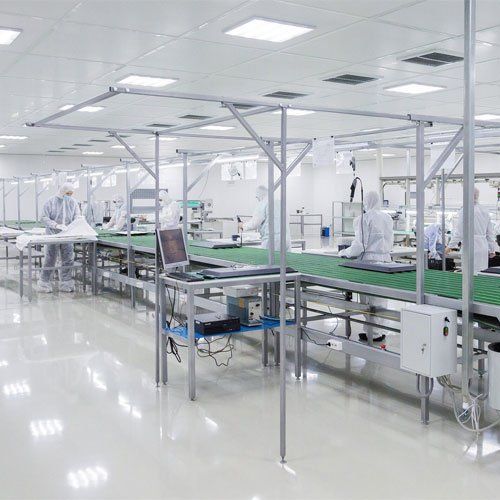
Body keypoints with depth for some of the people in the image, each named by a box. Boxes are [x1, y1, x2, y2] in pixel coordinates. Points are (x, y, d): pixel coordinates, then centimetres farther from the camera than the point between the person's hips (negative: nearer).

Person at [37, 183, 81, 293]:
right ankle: (45, 284, 12)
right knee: (50, 260, 1)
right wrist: (57, 225, -22)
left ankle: (66, 284, 14)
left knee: (68, 260, 4)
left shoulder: (73, 202, 6)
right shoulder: (51, 202, -4)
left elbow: (77, 216, 3)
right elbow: (44, 218, -9)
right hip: (53, 235, -3)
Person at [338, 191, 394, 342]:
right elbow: (391, 243, 15)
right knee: (381, 298, 12)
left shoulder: (363, 219, -10)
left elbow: (360, 245, -13)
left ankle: (373, 334, 10)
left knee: (369, 300, 4)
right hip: (385, 259, 5)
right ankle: (380, 331, 19)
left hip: (370, 261, -5)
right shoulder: (387, 218, 8)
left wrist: (344, 253, 1)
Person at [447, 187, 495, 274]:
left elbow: (459, 232, -11)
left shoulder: (464, 211, -11)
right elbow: (490, 232, 14)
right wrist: (492, 249, 22)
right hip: (483, 247, 7)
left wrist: (450, 246, 0)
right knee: (476, 274, 10)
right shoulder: (485, 211, 10)